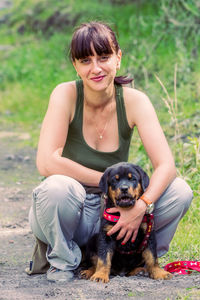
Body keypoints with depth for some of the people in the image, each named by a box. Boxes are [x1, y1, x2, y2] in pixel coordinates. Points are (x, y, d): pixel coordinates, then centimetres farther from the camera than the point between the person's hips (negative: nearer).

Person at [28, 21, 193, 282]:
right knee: (58, 187, -37)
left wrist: (141, 205, -34)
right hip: (71, 210, -2)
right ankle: (61, 261, -7)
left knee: (180, 191, -19)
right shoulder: (66, 95, -15)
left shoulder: (135, 101, -8)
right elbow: (46, 163, -25)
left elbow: (166, 166, -17)